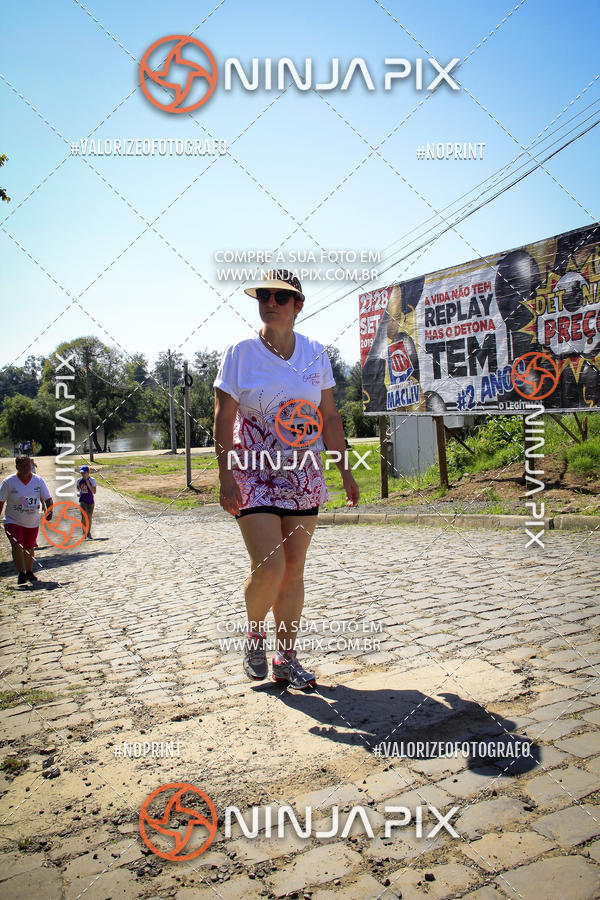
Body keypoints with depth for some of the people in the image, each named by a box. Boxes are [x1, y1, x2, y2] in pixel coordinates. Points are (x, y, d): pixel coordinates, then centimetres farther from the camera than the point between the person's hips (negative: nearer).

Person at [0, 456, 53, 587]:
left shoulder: (38, 481, -4)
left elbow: (47, 499, -1)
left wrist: (49, 511, -19)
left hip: (32, 522, 2)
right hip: (13, 521, -2)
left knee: (29, 548, 12)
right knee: (16, 545, -18)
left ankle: (29, 572, 31)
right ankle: (21, 573, -10)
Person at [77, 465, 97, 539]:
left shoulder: (92, 480, -6)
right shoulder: (79, 480, 2)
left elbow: (94, 491, -11)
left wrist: (88, 484, -21)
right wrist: (78, 492, 0)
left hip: (90, 501, 0)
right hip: (82, 500, 1)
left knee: (89, 517, 7)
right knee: (83, 515, -16)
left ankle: (88, 533, 21)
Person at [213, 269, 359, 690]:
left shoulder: (315, 353, 5)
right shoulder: (240, 352, -4)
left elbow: (330, 416, 10)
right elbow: (224, 419, -6)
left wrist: (345, 471, 7)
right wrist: (226, 476, -14)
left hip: (303, 474, 4)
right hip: (254, 473, -3)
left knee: (294, 571, 6)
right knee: (269, 568, -13)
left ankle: (286, 658, 22)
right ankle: (255, 633, 19)